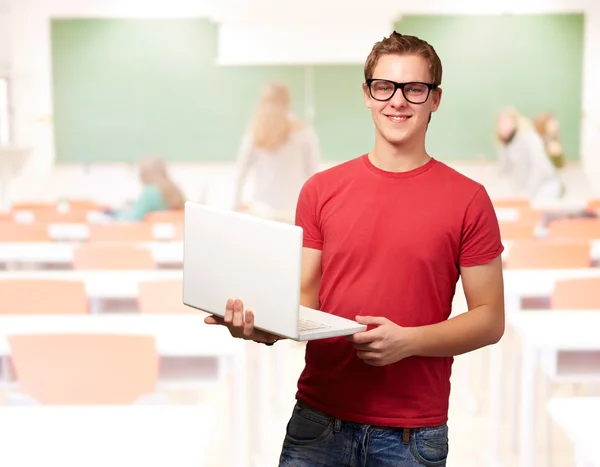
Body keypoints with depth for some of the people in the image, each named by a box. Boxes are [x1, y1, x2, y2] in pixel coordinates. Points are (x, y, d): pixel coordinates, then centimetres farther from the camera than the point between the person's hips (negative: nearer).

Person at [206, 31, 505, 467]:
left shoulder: (468, 199, -3)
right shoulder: (321, 189, 4)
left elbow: (490, 319, -2)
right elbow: (305, 298, 6)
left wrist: (408, 340, -16)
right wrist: (264, 326, -15)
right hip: (318, 419, 2)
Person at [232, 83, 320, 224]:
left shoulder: (253, 136, 4)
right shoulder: (304, 133, 1)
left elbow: (241, 172, 6)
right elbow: (313, 171, 3)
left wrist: (238, 203, 17)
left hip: (262, 209, 2)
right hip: (295, 208, -1)